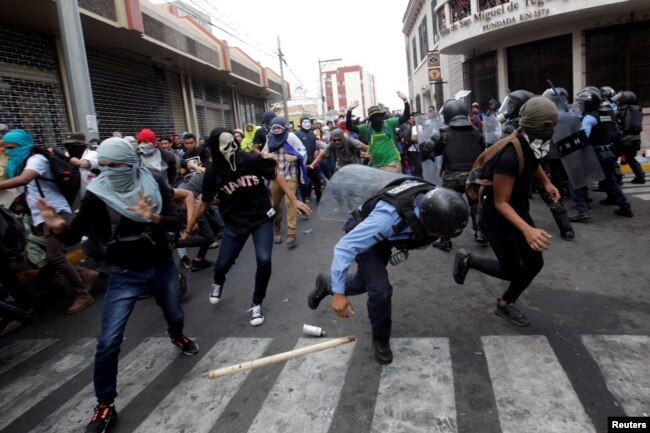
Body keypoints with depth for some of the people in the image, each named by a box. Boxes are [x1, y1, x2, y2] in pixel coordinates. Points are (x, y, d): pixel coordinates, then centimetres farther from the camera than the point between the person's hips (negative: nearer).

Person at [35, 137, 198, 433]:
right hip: (125, 275, -2)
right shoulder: (97, 195, -14)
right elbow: (74, 237, -16)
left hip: (162, 267, 2)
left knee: (175, 316, 22)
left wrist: (153, 218, -36)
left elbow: (176, 223, -15)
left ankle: (176, 337, 60)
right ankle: (105, 406, 13)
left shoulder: (154, 185, -10)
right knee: (108, 342, -7)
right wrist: (59, 227, -38)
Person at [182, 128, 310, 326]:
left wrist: (294, 200, -5)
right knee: (223, 263, 6)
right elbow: (204, 203, 0)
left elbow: (276, 176, -4)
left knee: (264, 260, -14)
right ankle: (218, 282, 47)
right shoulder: (213, 172, -14)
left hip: (262, 218, -1)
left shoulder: (251, 160, -19)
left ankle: (257, 304, 12)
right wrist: (188, 230, 6)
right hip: (235, 222, 1)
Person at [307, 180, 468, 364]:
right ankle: (380, 339, 12)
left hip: (385, 235, 6)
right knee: (380, 289, -16)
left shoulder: (435, 201, -29)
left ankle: (326, 284, 49)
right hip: (362, 234, -6)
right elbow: (345, 247, -40)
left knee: (363, 282, 20)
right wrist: (338, 293, -36)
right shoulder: (388, 217, -46)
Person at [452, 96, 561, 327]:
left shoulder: (532, 145, -6)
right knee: (511, 271, 3)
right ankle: (467, 260, 27)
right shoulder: (510, 156, -33)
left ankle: (505, 304, 31)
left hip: (520, 212, 8)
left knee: (534, 263, 10)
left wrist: (546, 182, 9)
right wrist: (527, 229, -42)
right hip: (498, 221, -8)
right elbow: (501, 203, -30)